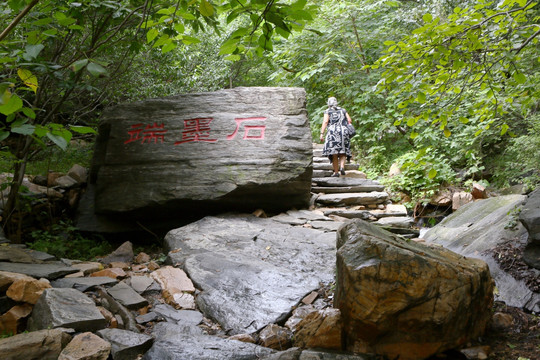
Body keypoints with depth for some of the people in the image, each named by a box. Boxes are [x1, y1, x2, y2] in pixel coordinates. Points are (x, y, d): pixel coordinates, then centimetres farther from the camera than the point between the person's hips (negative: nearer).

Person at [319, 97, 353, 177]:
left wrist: (322, 133, -9)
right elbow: (349, 120, 10)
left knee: (334, 153, 0)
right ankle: (342, 167, -17)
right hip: (344, 132, 2)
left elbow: (325, 122, -5)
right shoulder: (343, 110, 19)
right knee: (343, 152, 7)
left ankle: (336, 172, -1)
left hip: (333, 132, -2)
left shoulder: (327, 111, 9)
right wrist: (347, 129, 23)